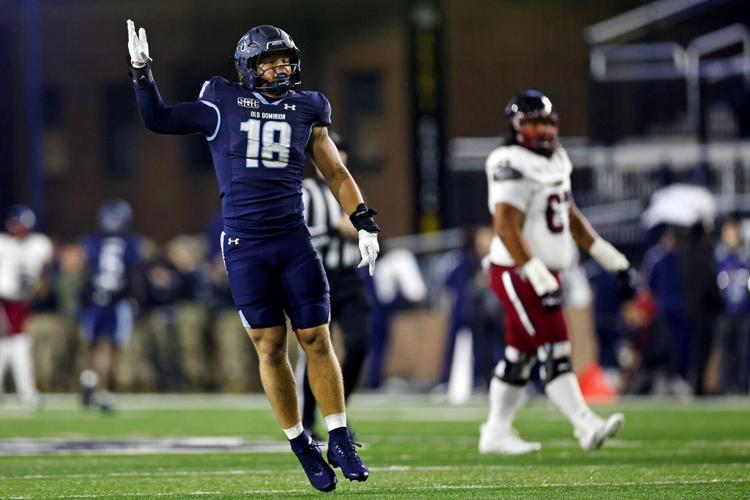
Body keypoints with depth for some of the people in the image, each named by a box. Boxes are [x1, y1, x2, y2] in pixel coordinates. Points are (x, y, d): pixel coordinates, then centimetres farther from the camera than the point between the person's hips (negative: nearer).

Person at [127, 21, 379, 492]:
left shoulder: (306, 112, 10)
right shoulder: (223, 105, 3)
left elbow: (337, 174, 16)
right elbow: (159, 119, 8)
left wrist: (365, 224, 8)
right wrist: (142, 70, -2)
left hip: (294, 240, 2)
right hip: (245, 246, -2)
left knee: (317, 339, -2)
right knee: (271, 347, 0)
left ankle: (340, 440, 8)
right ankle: (303, 448, 10)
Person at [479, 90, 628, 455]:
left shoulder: (555, 164, 13)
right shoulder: (514, 168, -16)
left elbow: (572, 218, 24)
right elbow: (506, 229, -23)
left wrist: (612, 260, 21)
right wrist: (539, 278, -27)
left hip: (542, 272, 10)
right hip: (517, 274, -10)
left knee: (519, 355, 14)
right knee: (553, 347, -15)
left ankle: (496, 433, 21)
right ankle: (586, 426, -20)